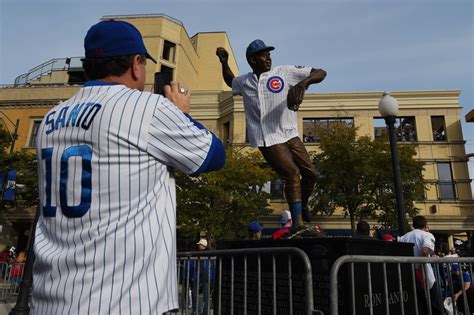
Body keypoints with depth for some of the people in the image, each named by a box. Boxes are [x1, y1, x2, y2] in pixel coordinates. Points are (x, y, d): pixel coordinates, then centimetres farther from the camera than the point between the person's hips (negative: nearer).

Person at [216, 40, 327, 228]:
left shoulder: (285, 73, 1)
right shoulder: (244, 82, 9)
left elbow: (320, 73, -4)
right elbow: (231, 82, 34)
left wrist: (302, 83, -24)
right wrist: (224, 63, 17)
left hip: (290, 135, 3)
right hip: (268, 139, -2)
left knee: (310, 173, 7)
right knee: (292, 175, -15)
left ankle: (303, 206, 36)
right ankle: (298, 224, -8)